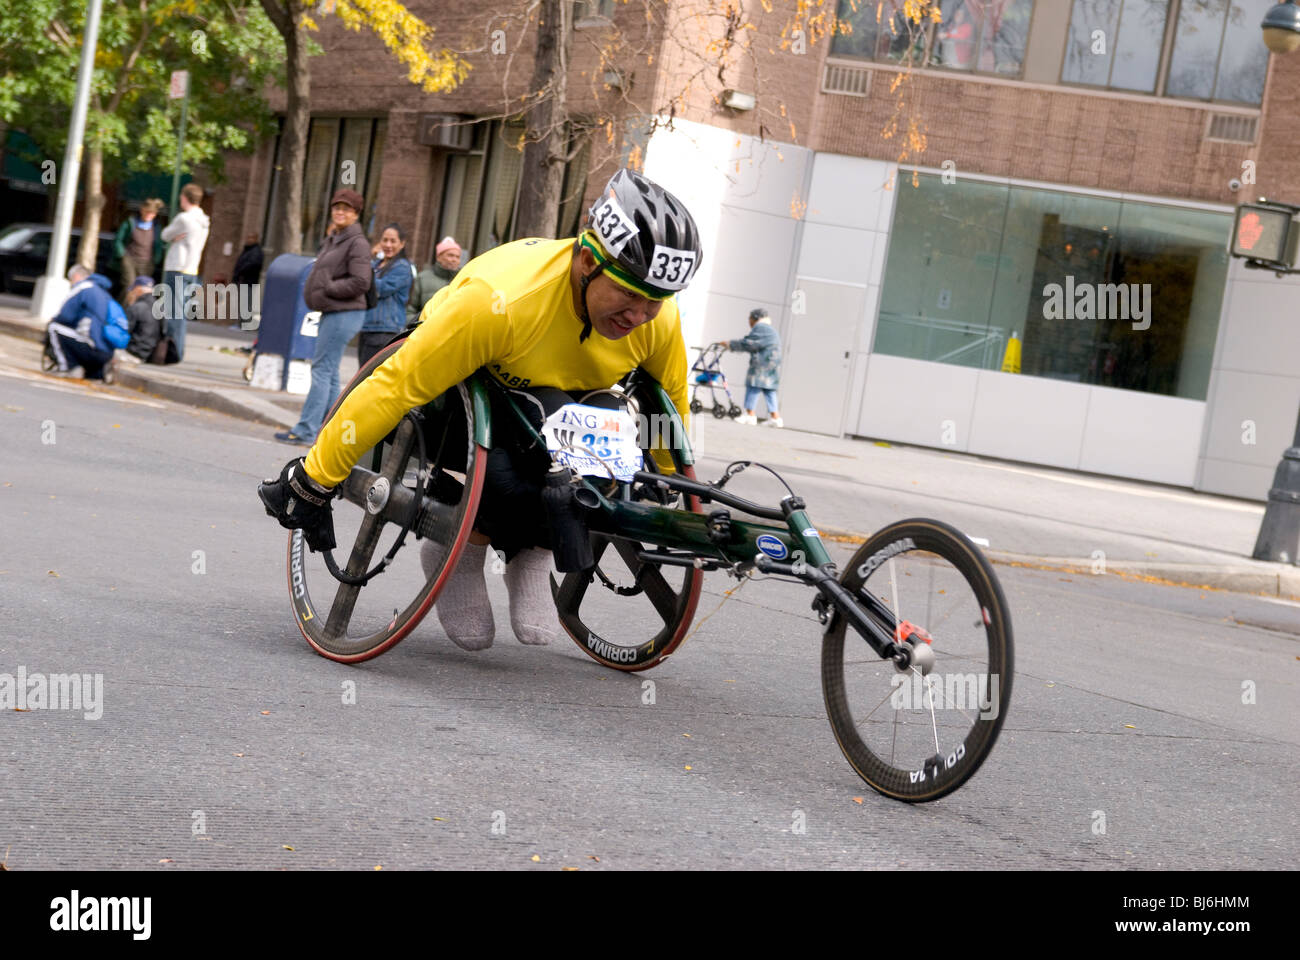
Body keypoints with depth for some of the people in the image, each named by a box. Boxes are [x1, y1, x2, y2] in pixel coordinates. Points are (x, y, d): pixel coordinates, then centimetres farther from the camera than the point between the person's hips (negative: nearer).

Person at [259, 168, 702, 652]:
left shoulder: (659, 319, -23)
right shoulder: (503, 299, -39)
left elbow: (671, 405, -2)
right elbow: (396, 386, -34)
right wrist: (315, 480, -29)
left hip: (572, 398, 4)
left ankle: (531, 552, -4)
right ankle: (457, 553, -9)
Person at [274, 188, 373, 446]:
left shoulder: (357, 243, -11)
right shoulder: (332, 240, 17)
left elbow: (360, 282, -19)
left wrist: (327, 288, -14)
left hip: (344, 314, -10)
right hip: (331, 313, 10)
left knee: (322, 369, -10)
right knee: (328, 373, 12)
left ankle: (306, 431, -10)